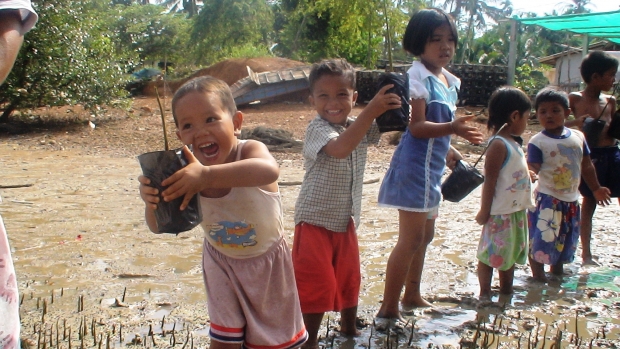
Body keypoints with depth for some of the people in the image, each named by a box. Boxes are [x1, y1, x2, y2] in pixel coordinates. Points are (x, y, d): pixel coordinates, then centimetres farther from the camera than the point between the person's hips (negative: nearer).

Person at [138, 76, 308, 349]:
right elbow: (159, 227, -17)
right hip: (221, 261, 3)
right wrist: (153, 201, -40)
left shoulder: (249, 150, -31)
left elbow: (269, 170, -56)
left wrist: (207, 175, -68)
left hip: (266, 260, -2)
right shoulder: (188, 172, -19)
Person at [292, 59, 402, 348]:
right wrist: (371, 110, -45)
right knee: (317, 285, -3)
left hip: (346, 221, 7)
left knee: (349, 279, 21)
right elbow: (340, 148, -41)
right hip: (315, 221, -7)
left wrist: (395, 105, -13)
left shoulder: (358, 127, 2)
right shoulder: (317, 129, -21)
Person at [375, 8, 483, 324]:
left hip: (432, 166, 10)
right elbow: (416, 126, -26)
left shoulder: (448, 80, 11)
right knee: (411, 238, -9)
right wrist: (452, 128, -40)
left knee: (425, 234, 20)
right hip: (415, 164, -10)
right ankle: (388, 310, -1)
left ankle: (412, 295, 36)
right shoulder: (418, 77, -16)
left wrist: (451, 152, 28)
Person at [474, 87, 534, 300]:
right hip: (500, 213, -10)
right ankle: (485, 294, 12)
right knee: (490, 254, 1)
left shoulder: (513, 144, 12)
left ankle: (507, 292, 30)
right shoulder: (499, 145, -17)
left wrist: (524, 208, 19)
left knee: (510, 254, 18)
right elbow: (490, 180, -19)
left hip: (517, 211, 10)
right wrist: (484, 211, -19)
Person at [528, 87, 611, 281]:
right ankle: (538, 274, 13)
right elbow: (533, 168, -21)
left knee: (566, 239, 18)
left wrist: (596, 188, 19)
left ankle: (557, 269, 37)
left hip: (571, 199, 6)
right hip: (547, 199, -6)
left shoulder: (578, 137, 3)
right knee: (541, 237, -4)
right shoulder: (537, 142, -13)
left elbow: (586, 166, 12)